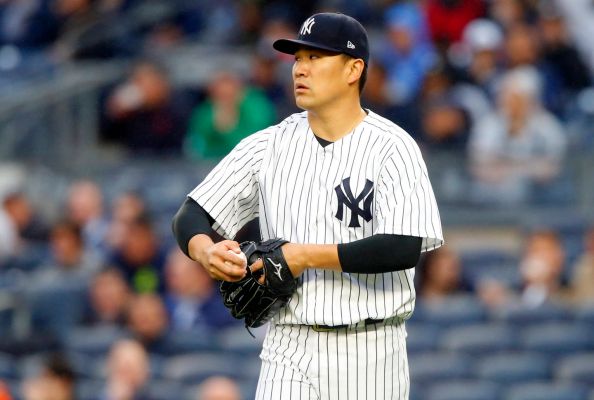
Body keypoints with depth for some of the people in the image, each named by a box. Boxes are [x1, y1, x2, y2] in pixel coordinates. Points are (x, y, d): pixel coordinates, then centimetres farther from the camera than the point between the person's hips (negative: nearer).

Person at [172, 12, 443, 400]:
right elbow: (190, 217, 7)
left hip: (370, 352, -3)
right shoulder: (269, 146, 7)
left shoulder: (392, 147, -6)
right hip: (290, 350, 3)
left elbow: (404, 248, -17)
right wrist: (207, 252, -16)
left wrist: (306, 256, -18)